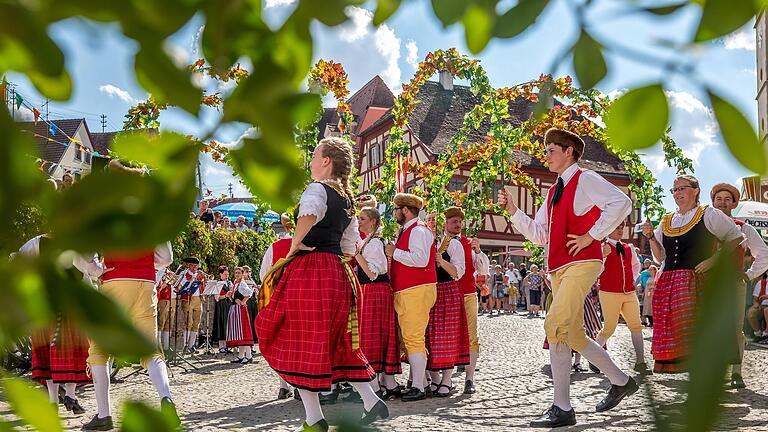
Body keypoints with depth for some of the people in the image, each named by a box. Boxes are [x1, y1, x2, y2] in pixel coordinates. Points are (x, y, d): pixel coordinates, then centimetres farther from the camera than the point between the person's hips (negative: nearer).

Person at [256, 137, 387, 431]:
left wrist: (295, 244, -20)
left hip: (309, 269, -8)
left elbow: (308, 213, -33)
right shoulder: (347, 198, 17)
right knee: (335, 342, 17)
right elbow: (350, 246, 21)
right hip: (337, 273, 8)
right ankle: (370, 401, 12)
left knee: (302, 343, -1)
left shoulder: (318, 188, -9)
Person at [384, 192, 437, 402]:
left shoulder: (418, 230, -9)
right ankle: (419, 382, 18)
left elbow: (420, 259, -24)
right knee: (410, 338, 12)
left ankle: (418, 388, -11)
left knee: (413, 339, -12)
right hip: (405, 293, 11)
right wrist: (394, 253, 21)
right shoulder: (406, 231, 23)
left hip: (416, 292, -11)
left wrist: (395, 253, -15)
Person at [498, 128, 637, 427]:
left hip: (582, 262, -9)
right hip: (559, 268, 10)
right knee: (572, 335, 9)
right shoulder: (554, 192, 22)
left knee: (555, 325, -22)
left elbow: (621, 203, -18)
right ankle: (620, 381, 23)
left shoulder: (585, 180, -3)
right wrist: (512, 210, 9)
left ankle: (562, 409, -16)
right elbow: (538, 234, 21)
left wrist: (591, 235, -16)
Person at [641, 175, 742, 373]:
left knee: (694, 328, -16)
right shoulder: (666, 221, 19)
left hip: (696, 281, -5)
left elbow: (736, 237, 8)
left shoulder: (708, 214, 5)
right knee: (669, 329, -3)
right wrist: (651, 237, 4)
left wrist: (714, 259, -2)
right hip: (667, 281, 5)